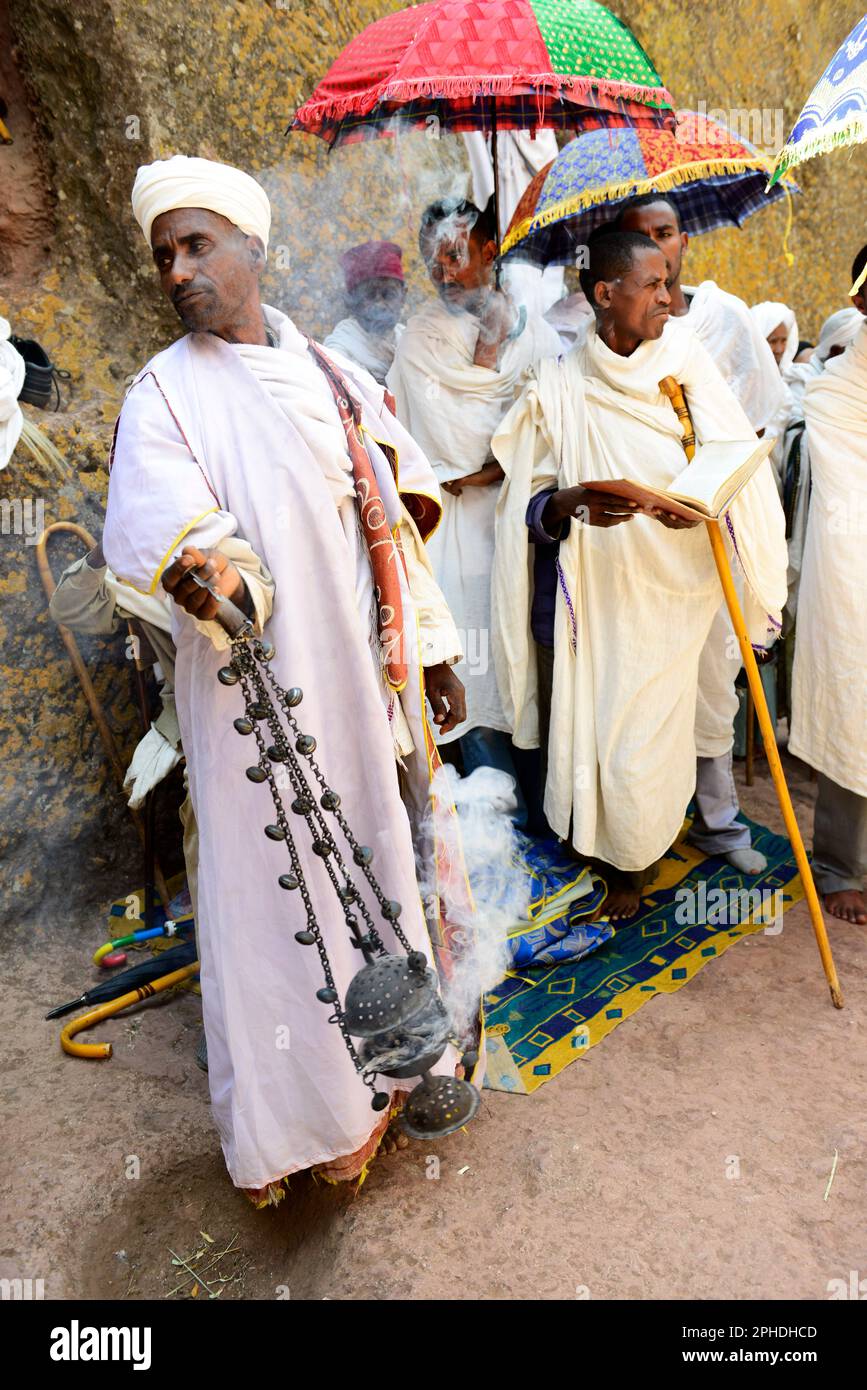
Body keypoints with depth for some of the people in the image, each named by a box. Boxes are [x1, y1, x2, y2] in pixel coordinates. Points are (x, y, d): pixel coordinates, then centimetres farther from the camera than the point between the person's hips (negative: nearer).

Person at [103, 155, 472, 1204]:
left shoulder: (334, 377, 10)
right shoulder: (165, 395, -3)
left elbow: (398, 521, 12)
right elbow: (147, 522, -23)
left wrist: (432, 649, 10)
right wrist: (198, 561, -46)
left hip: (362, 683, 5)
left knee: (378, 860, 16)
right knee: (272, 891, 3)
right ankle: (292, 1122, 25)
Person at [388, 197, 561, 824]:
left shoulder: (534, 328, 8)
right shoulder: (421, 341, 0)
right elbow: (461, 444, -10)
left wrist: (489, 470, -11)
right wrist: (488, 350, -7)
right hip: (462, 531, -2)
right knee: (480, 667, 0)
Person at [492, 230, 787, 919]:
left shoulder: (685, 359, 1)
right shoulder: (558, 383, -2)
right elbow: (531, 502, -2)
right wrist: (574, 501, -23)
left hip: (672, 585, 0)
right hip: (595, 593, 0)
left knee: (643, 737, 3)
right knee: (594, 724, 5)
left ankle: (635, 862, 31)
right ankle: (621, 852, 33)